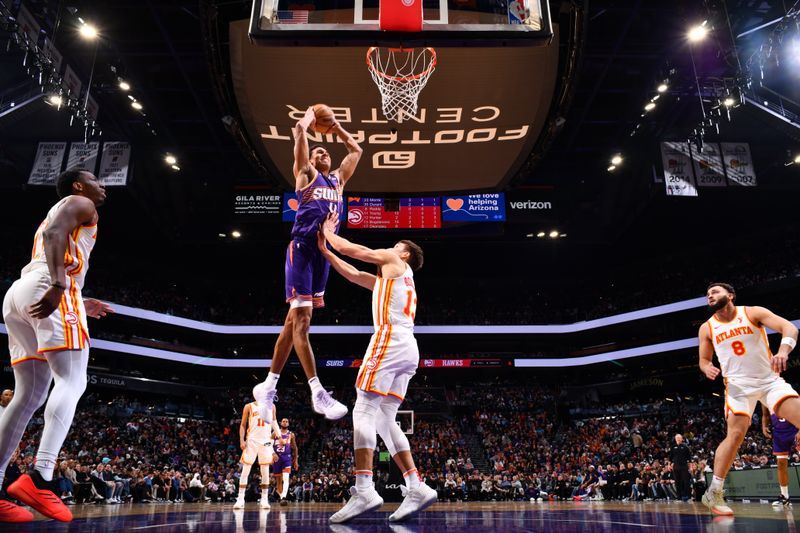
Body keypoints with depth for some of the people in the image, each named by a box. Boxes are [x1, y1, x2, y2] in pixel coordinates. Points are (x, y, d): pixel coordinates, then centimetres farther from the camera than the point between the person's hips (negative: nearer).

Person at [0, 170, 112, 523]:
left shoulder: (53, 213, 36)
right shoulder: (79, 203, 10)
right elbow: (54, 234, -12)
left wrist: (82, 304, 37)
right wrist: (60, 287, -25)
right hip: (48, 289, -9)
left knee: (29, 395, 5)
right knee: (72, 382, -15)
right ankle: (40, 477, -30)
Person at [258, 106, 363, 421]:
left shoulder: (338, 179, 25)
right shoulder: (306, 174, 10)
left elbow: (356, 150, 35)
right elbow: (299, 131, 2)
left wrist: (336, 127, 36)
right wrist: (310, 117, 21)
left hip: (324, 251, 6)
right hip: (302, 248, -6)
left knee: (294, 320, 7)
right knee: (302, 319, -11)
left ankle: (269, 386, 15)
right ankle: (318, 393, -16)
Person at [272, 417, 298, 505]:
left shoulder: (291, 435, 8)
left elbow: (294, 448, 13)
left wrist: (295, 460, 12)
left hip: (287, 457, -1)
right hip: (277, 457, 1)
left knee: (286, 478, -19)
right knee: (278, 480, 8)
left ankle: (284, 497, -31)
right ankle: (281, 497, 22)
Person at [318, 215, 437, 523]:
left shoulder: (394, 261, 13)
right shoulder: (390, 278, 35)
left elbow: (353, 250, 13)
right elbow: (353, 275, 36)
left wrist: (328, 233, 31)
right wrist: (324, 250, 36)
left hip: (391, 339, -9)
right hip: (407, 347, 9)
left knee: (364, 411, -15)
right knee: (384, 420, 5)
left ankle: (364, 491, -24)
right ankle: (417, 489, -2)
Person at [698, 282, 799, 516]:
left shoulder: (753, 313, -4)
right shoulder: (707, 328, 4)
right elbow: (704, 359, 14)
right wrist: (707, 368, -11)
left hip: (770, 380, 0)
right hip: (739, 385, 0)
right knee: (735, 434, -15)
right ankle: (713, 494, -11)